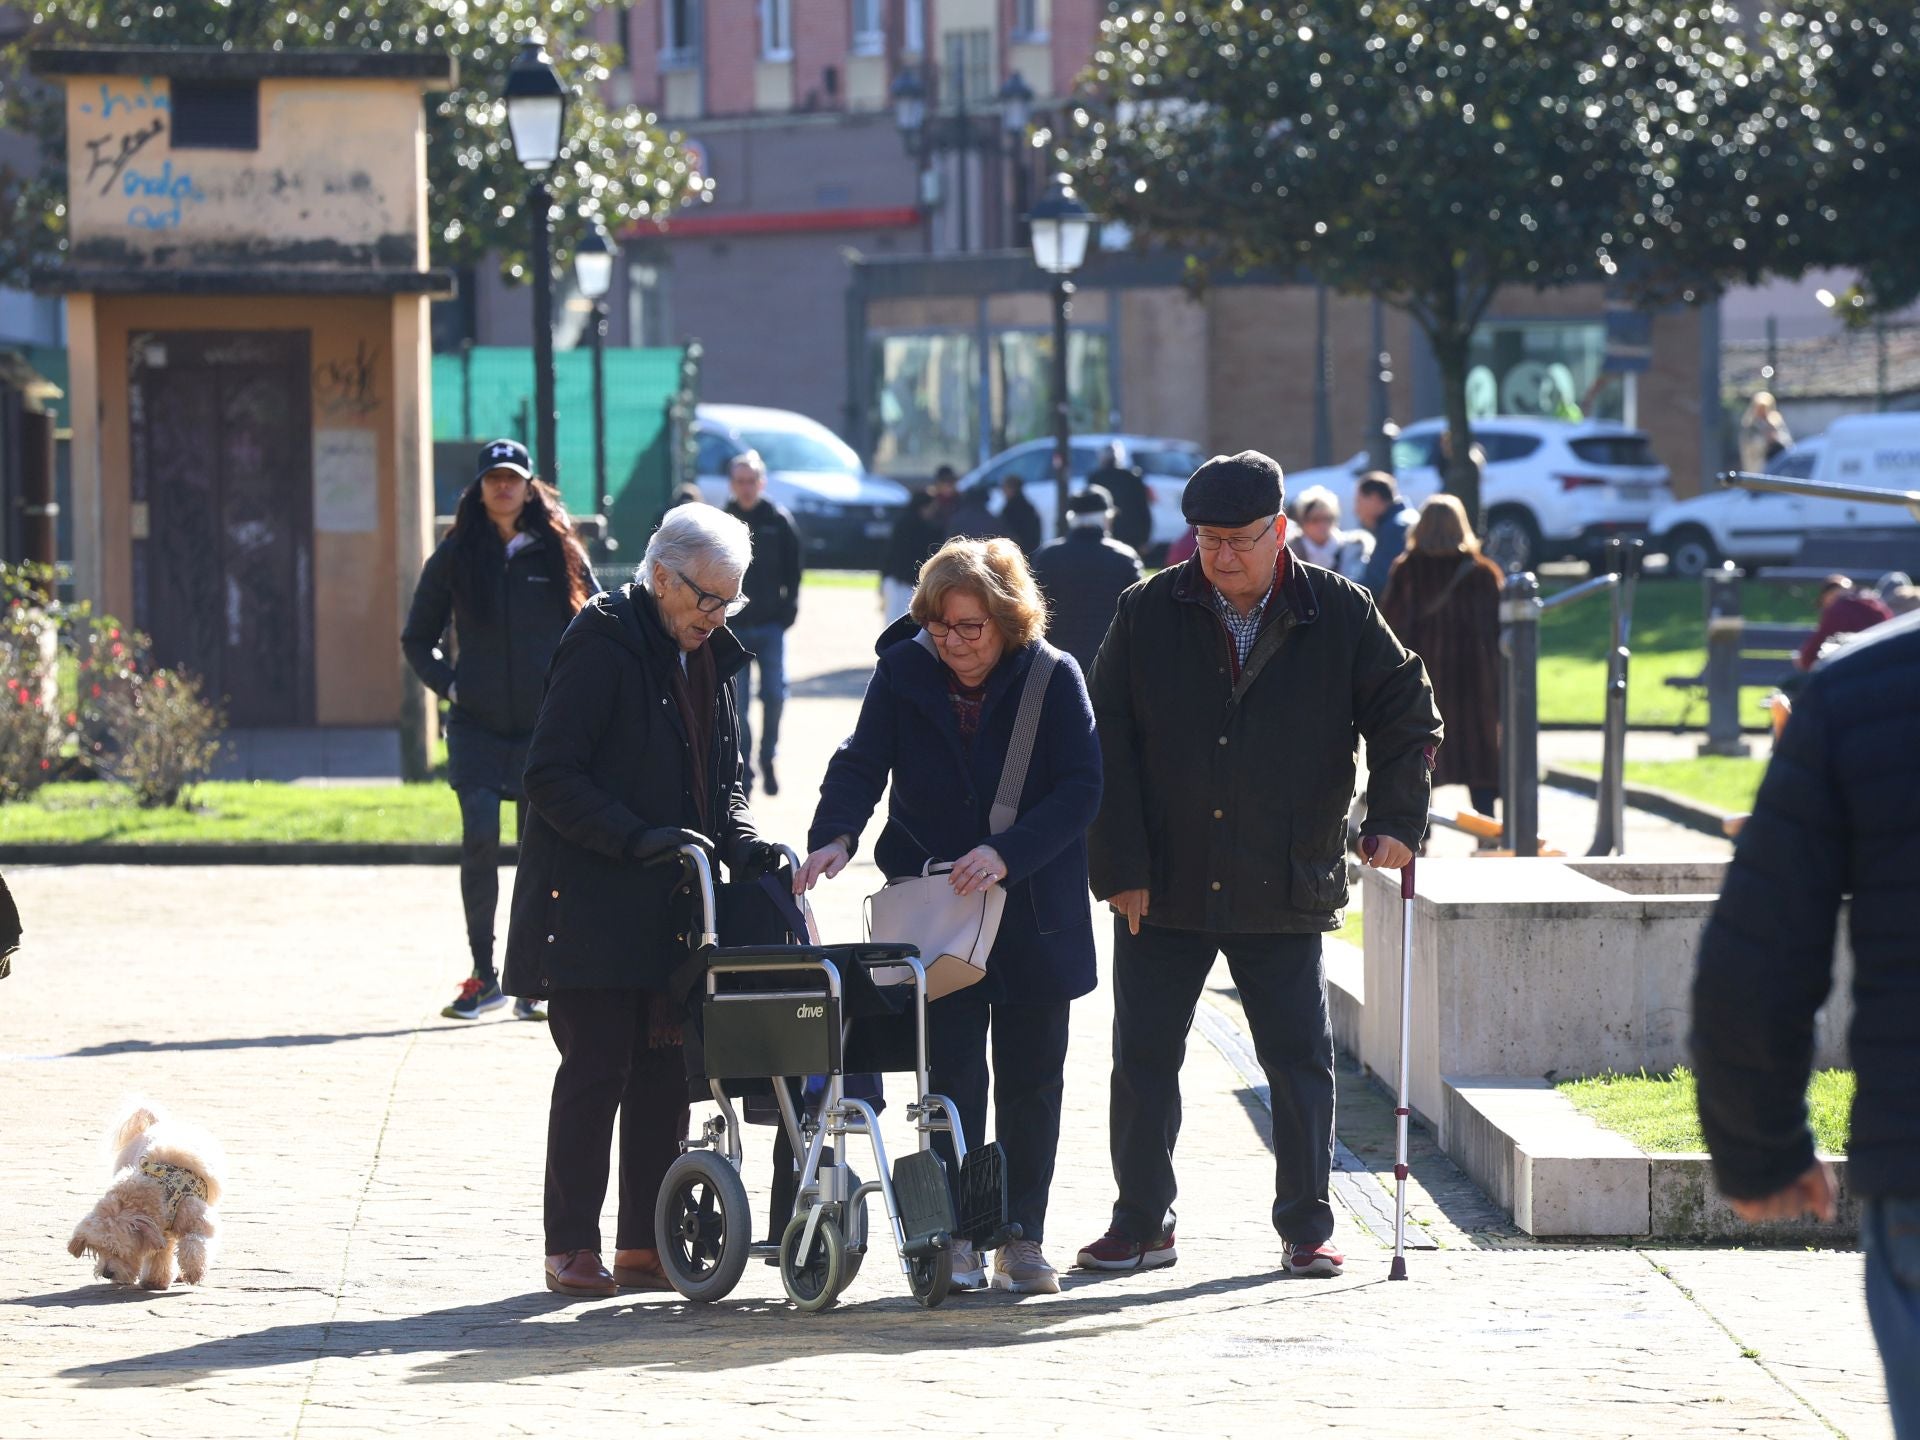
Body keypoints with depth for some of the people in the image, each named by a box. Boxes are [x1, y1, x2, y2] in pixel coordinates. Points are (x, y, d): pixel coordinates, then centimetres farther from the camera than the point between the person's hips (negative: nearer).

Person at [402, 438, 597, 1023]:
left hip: (548, 727, 0)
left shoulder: (559, 553, 4)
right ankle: (483, 975, -7)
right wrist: (448, 685, 2)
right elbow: (417, 638, 15)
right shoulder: (455, 556, 6)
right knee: (480, 836, -15)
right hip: (478, 726, 0)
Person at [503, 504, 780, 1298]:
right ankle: (571, 1247, 3)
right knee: (595, 1071, -5)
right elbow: (551, 777, -15)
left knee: (664, 1072, 7)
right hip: (592, 905, -7)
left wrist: (742, 844, 1)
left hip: (672, 908, 7)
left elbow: (722, 777, 21)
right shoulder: (601, 643, -11)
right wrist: (637, 838, -24)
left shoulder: (707, 656, 13)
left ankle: (644, 1246, 13)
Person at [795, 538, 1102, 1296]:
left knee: (1031, 1075, 6)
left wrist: (1007, 853, -26)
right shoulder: (903, 671, -5)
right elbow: (861, 764, -9)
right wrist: (834, 837, -27)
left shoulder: (1054, 679, -9)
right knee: (952, 1070, -4)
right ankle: (956, 1234, 0)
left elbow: (1079, 791, -13)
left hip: (1035, 913, 0)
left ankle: (1023, 1238, 14)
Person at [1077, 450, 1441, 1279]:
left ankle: (1306, 1227, 16)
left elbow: (1406, 712, 5)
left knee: (1300, 1063, 3)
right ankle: (1140, 1226, 16)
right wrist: (1121, 866, -5)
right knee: (1142, 1059, 4)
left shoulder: (1338, 616, -2)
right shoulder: (1149, 614, -1)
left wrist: (1395, 821, -6)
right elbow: (1108, 744, 0)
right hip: (1163, 890, 1)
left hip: (1285, 892, -1)